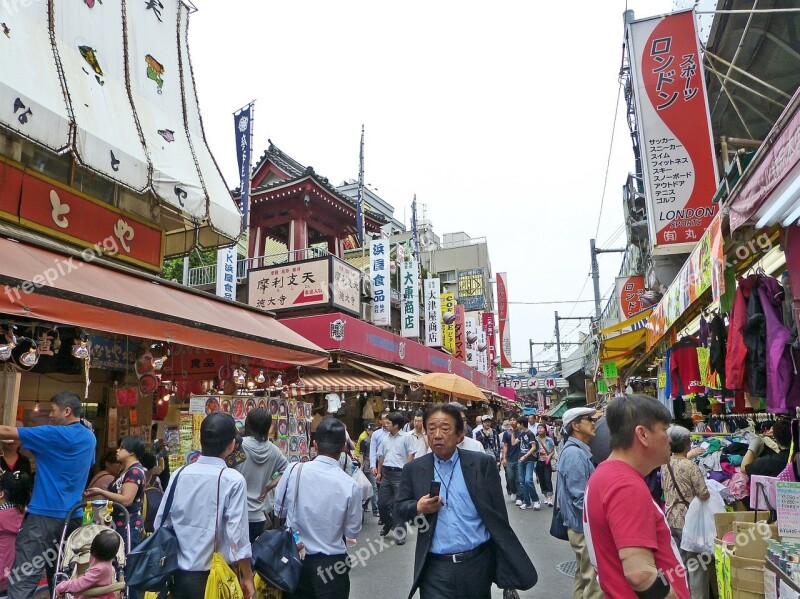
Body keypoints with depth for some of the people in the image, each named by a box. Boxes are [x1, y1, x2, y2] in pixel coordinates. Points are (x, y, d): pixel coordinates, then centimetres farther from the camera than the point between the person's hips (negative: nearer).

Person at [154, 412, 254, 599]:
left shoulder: (179, 474, -3)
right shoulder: (233, 480, -17)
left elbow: (161, 523, 4)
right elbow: (237, 533, -17)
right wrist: (247, 577, -5)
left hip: (179, 572, 5)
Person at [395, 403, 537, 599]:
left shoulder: (482, 463, -3)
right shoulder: (414, 469, 1)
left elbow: (498, 516, 0)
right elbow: (401, 507, 7)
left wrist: (505, 569, 1)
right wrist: (418, 507, -14)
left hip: (478, 564, 0)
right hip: (435, 570, 1)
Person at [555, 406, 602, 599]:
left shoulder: (578, 451, 10)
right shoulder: (574, 454, -22)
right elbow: (581, 499, -25)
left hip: (581, 524, 10)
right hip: (585, 526, -10)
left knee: (584, 574, 21)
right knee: (595, 580, -1)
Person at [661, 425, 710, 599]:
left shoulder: (665, 464, 2)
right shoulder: (690, 466, -18)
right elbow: (704, 495, -17)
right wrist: (711, 491, 5)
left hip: (671, 518, 6)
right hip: (689, 520, -6)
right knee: (695, 564, 5)